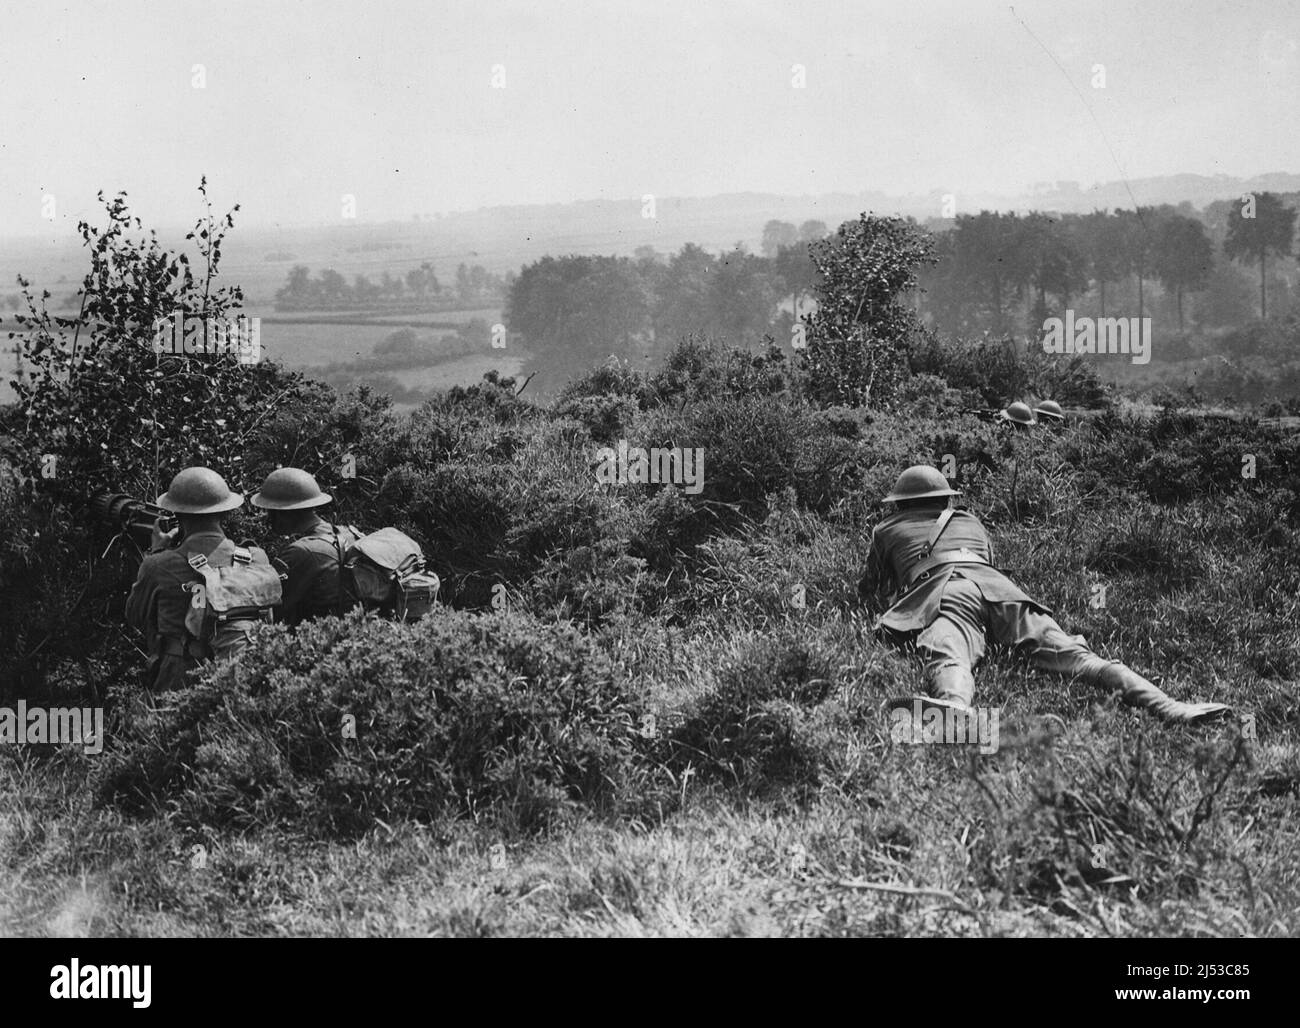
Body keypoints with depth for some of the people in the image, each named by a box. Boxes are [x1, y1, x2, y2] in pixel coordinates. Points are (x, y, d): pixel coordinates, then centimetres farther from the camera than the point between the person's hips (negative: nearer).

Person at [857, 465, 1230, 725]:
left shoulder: (887, 530, 33)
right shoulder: (970, 522, 41)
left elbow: (869, 591, 46)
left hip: (946, 597, -4)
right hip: (1000, 587, 4)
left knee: (949, 659, -35)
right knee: (1073, 654, -14)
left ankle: (955, 706, -73)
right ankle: (1168, 706, -37)